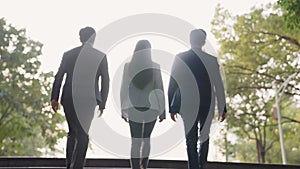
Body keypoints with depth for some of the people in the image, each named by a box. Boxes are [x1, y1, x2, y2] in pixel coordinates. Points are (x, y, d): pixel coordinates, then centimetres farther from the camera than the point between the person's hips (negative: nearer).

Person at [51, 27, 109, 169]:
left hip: (69, 98, 3)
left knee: (72, 132, 17)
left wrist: (54, 98, 3)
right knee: (83, 134, 3)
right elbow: (105, 81, 2)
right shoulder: (100, 56, 2)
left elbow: (59, 76, 3)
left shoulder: (68, 54, 8)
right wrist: (102, 103, 7)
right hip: (89, 99, -3)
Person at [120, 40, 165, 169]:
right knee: (146, 139, 18)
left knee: (135, 141, 1)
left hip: (133, 108, 0)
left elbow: (123, 89, -1)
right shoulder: (155, 67, -6)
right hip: (151, 108, 0)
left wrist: (123, 110, 7)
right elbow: (160, 90, -6)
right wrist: (162, 111, 1)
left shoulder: (128, 66, -2)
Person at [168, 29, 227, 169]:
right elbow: (219, 87, -3)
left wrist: (172, 108, 1)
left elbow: (172, 84, -4)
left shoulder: (180, 59, -4)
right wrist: (223, 108, 3)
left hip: (187, 106, -1)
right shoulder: (212, 60, -4)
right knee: (204, 136, 20)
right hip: (207, 105, 1)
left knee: (191, 140, 5)